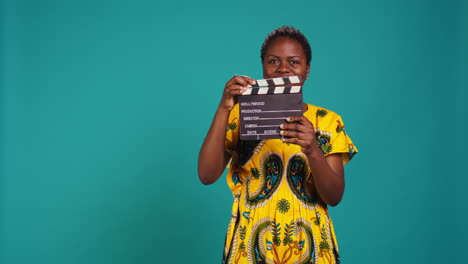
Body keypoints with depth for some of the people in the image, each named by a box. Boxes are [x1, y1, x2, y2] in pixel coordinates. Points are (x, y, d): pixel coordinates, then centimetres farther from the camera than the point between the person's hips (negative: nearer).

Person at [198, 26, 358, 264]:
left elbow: (335, 196, -8)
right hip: (251, 244, 0)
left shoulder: (327, 121, -1)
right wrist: (223, 109, -22)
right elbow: (207, 175, -13)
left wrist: (312, 150, -26)